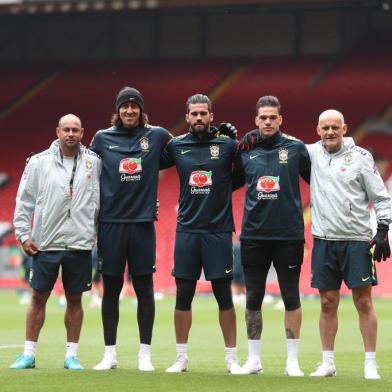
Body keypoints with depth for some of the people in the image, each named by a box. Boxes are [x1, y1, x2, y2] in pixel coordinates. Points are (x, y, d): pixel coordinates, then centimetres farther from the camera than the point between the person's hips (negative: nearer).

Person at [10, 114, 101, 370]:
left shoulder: (94, 162, 2)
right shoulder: (40, 162, 0)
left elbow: (101, 200, 9)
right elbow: (24, 201, 3)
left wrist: (101, 231, 3)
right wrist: (23, 235, -2)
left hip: (80, 243, 1)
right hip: (45, 243, -1)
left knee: (75, 299, 6)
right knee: (39, 297, 3)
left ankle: (72, 355, 13)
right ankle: (29, 354, 10)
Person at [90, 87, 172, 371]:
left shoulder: (156, 136, 4)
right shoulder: (102, 138, 5)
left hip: (143, 222, 0)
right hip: (110, 222, 0)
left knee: (144, 288, 3)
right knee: (111, 287, 5)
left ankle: (145, 354, 10)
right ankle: (110, 354, 11)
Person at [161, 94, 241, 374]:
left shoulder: (227, 145, -2)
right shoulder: (177, 146, 5)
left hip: (218, 230, -2)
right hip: (187, 230, 2)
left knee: (224, 296, 1)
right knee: (183, 295, 5)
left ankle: (232, 358, 8)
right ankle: (182, 358, 13)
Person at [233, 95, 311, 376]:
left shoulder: (296, 148, 1)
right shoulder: (245, 152, 7)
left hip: (289, 235, -2)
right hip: (254, 235, 2)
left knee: (291, 297, 2)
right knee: (253, 298, 6)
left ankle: (293, 360, 8)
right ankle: (254, 359, 15)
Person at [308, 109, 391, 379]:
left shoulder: (360, 156, -2)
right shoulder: (313, 154, 7)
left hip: (356, 241, -3)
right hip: (324, 241, 3)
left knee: (363, 301, -3)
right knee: (328, 303, 6)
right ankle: (328, 363, 13)